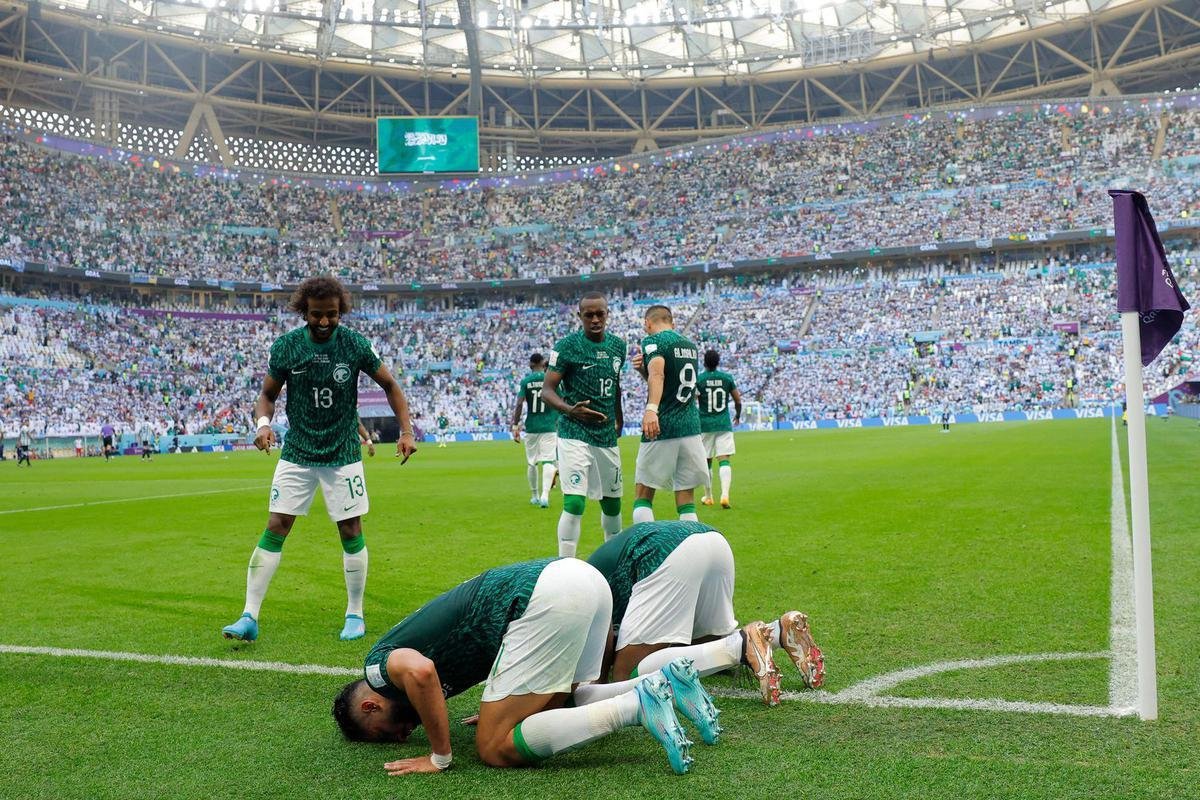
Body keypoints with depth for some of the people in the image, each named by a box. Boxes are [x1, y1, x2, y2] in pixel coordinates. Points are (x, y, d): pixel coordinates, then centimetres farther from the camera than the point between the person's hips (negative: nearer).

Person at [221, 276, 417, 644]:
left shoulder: (355, 344, -8)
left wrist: (406, 431, -6)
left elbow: (389, 385, 4)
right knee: (275, 529, -5)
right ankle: (249, 617, 1)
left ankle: (355, 615, 17)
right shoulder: (285, 346, -6)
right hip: (297, 453, 1)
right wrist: (263, 423, -16)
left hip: (343, 454, -1)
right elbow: (267, 395, 5)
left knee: (351, 532, 1)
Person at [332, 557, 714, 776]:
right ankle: (666, 681, 8)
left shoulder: (379, 667, 6)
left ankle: (636, 706, -12)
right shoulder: (407, 641, 32)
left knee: (494, 747, -1)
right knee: (561, 702, 28)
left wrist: (439, 757, -7)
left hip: (548, 596, -10)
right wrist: (508, 705, 40)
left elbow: (419, 671, -19)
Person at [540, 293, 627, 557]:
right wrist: (570, 410, -27)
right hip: (575, 435, -6)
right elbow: (547, 390, -10)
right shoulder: (567, 346, -9)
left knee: (612, 504, 14)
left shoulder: (618, 346, 9)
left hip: (607, 436, 6)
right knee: (574, 503, -14)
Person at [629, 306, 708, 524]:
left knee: (643, 497, 4)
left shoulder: (653, 341, -4)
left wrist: (651, 409, -38)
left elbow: (657, 374, -24)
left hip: (662, 429, -6)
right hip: (691, 426, 6)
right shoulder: (690, 344, 19)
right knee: (686, 503, 8)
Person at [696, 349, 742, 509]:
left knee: (706, 461, 12)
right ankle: (725, 495, -21)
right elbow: (738, 400, 8)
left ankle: (708, 497, 22)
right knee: (724, 461, -4)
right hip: (724, 424, 0)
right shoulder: (727, 378, 1)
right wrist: (738, 415, 26)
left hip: (705, 425, 0)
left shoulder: (698, 379, -4)